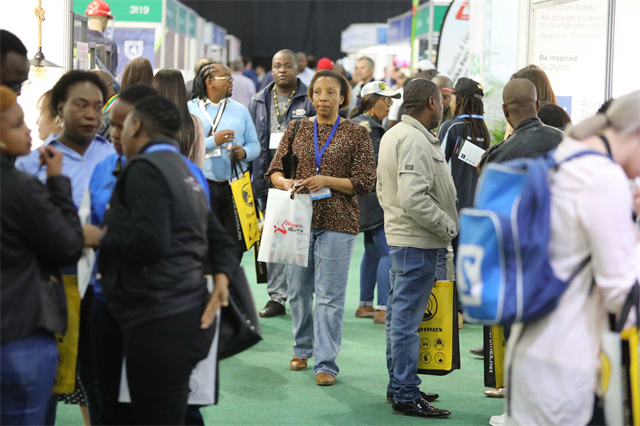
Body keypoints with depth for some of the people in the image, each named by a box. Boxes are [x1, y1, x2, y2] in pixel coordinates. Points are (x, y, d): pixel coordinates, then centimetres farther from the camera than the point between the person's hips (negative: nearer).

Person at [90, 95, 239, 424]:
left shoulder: (145, 168, -10)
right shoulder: (184, 173, 21)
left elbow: (149, 243, -22)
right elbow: (220, 241, 21)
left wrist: (99, 237, -6)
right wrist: (222, 276, 2)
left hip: (160, 324, -10)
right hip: (187, 317, 10)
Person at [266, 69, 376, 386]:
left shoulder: (356, 134, 2)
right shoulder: (296, 129, 11)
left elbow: (364, 182, -3)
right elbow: (274, 170, 10)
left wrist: (326, 181, -15)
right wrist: (285, 182, -12)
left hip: (337, 223, -3)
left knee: (329, 295, -5)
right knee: (298, 290, 11)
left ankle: (326, 363, -2)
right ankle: (302, 349, 30)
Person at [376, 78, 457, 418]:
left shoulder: (392, 135, 14)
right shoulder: (415, 140, -19)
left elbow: (383, 190, 21)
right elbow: (413, 198, -27)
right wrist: (449, 227, -16)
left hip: (399, 235, 11)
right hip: (417, 241, -11)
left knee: (399, 313, 16)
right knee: (407, 317, -6)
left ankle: (398, 385, 26)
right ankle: (406, 396, -2)